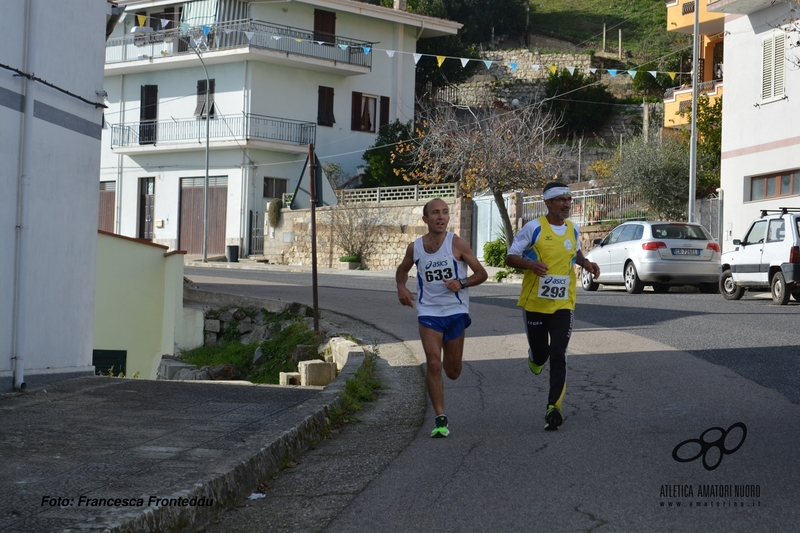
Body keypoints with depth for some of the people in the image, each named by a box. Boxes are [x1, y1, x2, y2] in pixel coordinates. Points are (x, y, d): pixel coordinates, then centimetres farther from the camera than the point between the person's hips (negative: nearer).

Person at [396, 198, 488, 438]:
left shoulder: (457, 244, -8)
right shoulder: (415, 248, 0)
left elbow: (482, 273, -4)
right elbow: (402, 269, 20)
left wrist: (461, 283, -22)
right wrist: (401, 287, 0)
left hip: (455, 311, -1)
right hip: (428, 312, 1)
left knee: (453, 371, 8)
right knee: (433, 364, -15)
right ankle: (440, 419, -8)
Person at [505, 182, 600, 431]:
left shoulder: (573, 228, 6)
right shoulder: (533, 228, -9)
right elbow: (510, 258, -6)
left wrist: (586, 263, 6)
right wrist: (531, 264, -25)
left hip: (563, 303, 2)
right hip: (534, 301, -2)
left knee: (558, 354, -9)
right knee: (539, 352, 8)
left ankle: (554, 407, -8)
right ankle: (536, 359, 47)